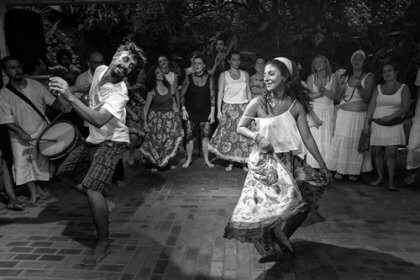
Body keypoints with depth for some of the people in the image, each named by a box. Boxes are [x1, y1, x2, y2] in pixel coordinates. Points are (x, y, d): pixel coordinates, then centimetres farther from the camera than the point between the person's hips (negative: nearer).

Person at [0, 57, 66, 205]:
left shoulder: (35, 85, -5)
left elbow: (51, 100, 3)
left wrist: (61, 106, -16)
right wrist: (21, 132, -27)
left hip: (43, 132, 2)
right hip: (20, 137, -2)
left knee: (43, 163, 9)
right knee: (22, 163, -8)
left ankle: (38, 186, 31)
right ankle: (33, 191, 8)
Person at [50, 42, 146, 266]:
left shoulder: (119, 92, -27)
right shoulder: (100, 70, -2)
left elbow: (98, 120, -41)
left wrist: (70, 97, -43)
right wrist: (74, 88, 25)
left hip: (112, 142, -9)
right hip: (93, 139, 9)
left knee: (91, 188, -23)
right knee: (65, 173, 18)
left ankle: (103, 244, -6)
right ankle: (102, 203, 26)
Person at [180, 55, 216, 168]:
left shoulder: (209, 78, 0)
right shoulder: (188, 78, -1)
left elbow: (212, 97, 2)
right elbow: (182, 95, 5)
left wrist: (212, 112, -2)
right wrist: (183, 110, -2)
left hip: (205, 112, 0)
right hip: (191, 112, 0)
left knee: (205, 136, 2)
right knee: (189, 136, 0)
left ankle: (206, 160, 15)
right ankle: (189, 159, 16)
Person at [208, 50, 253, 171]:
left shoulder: (245, 74, 10)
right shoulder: (224, 75, 4)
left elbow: (248, 92, 10)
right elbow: (220, 93, 1)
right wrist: (219, 111, -7)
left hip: (243, 107, 1)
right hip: (229, 108, -1)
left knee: (244, 135, -5)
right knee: (228, 135, -3)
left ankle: (245, 162, 4)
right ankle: (230, 162, 8)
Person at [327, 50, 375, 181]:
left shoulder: (369, 77, 0)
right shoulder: (345, 77, 9)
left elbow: (366, 97, -11)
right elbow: (338, 97, 6)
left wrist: (359, 86, -29)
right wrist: (341, 87, -14)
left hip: (360, 115, -2)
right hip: (344, 114, 2)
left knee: (357, 143, 0)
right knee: (341, 141, -1)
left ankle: (354, 171, 12)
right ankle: (339, 169, 9)